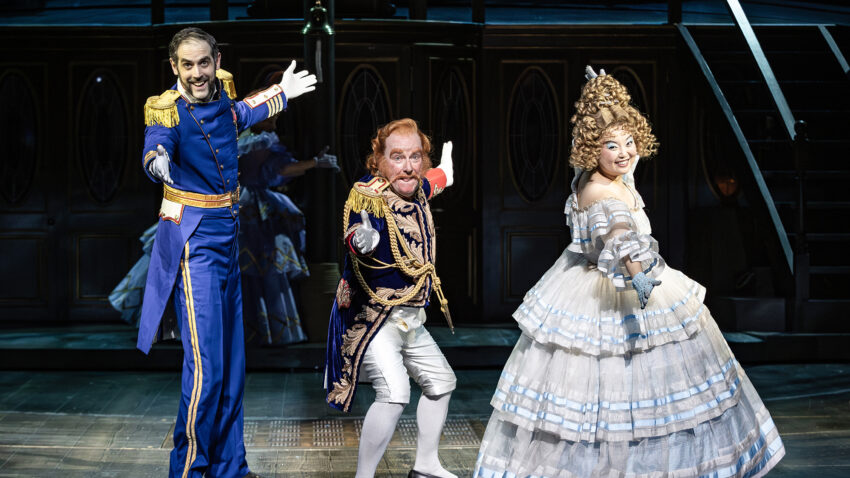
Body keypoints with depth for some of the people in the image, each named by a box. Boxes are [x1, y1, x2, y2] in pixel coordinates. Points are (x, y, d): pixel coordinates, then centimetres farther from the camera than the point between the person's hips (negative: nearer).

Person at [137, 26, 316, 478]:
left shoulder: (223, 92, 3)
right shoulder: (168, 109, -16)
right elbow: (156, 149, -37)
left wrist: (281, 93, 35)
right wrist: (158, 161, -59)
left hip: (227, 233, 8)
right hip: (193, 240, -8)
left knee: (232, 362, 14)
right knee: (206, 366, -14)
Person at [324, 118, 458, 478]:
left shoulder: (416, 190, 0)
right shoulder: (367, 196, -24)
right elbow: (356, 233, -46)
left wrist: (445, 171, 48)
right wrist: (361, 239, -70)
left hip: (410, 319, 9)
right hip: (372, 317, -9)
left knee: (441, 382, 20)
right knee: (394, 394, -25)